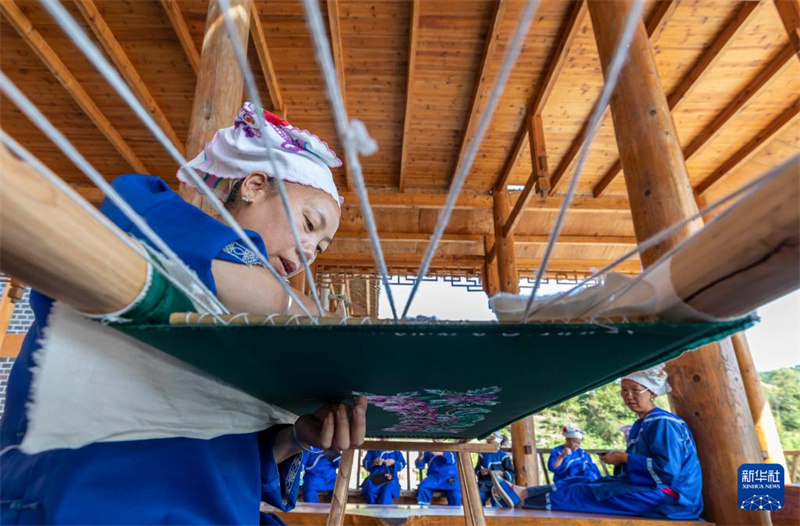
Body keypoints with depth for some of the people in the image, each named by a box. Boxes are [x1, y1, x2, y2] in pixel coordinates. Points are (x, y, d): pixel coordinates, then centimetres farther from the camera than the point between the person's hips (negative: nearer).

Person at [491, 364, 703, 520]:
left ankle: (523, 497, -16)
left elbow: (668, 470, -24)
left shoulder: (662, 423, -16)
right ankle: (525, 493, -13)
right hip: (647, 489, 9)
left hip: (667, 496, -9)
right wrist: (621, 460, 0)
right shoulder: (640, 425, 14)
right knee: (590, 486, -6)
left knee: (590, 493, -17)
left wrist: (625, 458, -16)